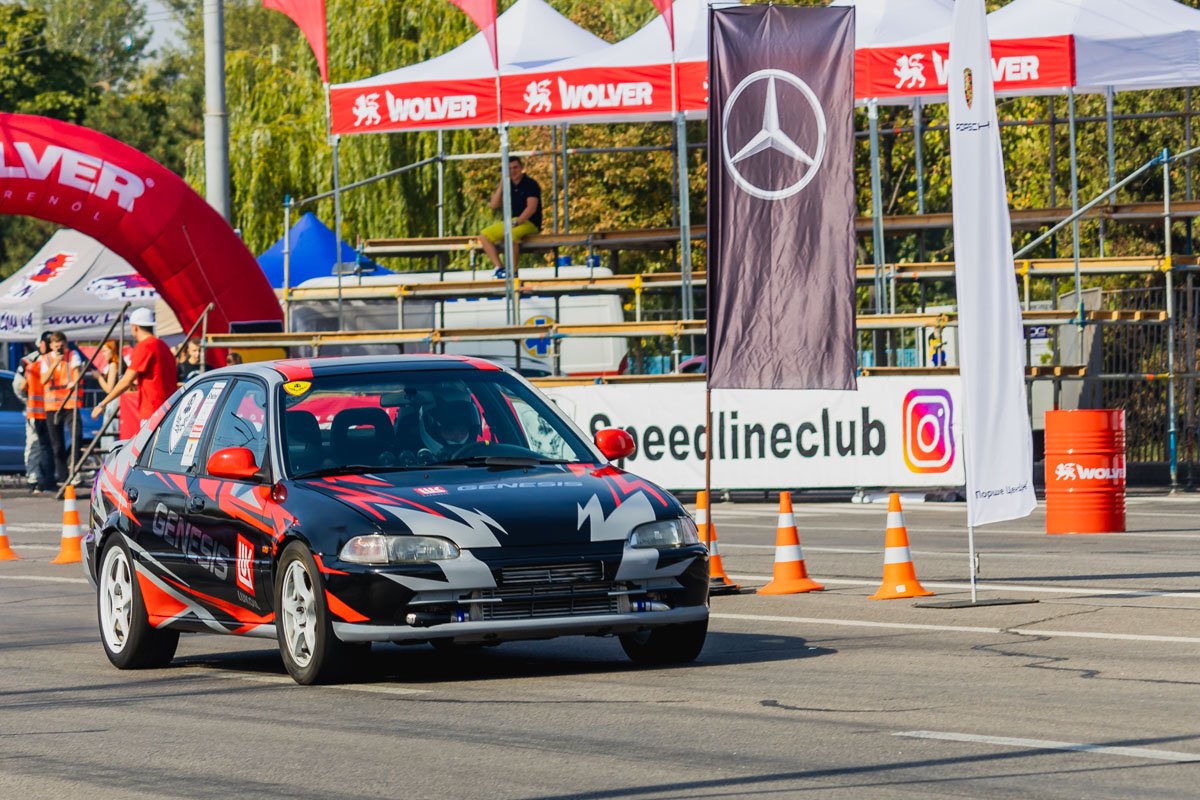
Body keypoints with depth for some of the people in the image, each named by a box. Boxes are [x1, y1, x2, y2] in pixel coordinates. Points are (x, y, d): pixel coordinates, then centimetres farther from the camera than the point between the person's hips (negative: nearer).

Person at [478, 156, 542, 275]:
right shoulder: (508, 186, 12)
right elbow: (494, 205, 7)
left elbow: (531, 208, -18)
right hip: (511, 222, 8)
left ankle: (512, 271, -31)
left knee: (510, 235, -38)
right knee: (484, 235, -5)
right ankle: (499, 267, -14)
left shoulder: (530, 184, -7)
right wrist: (501, 186, -2)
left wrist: (516, 222, -27)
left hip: (529, 223, -8)